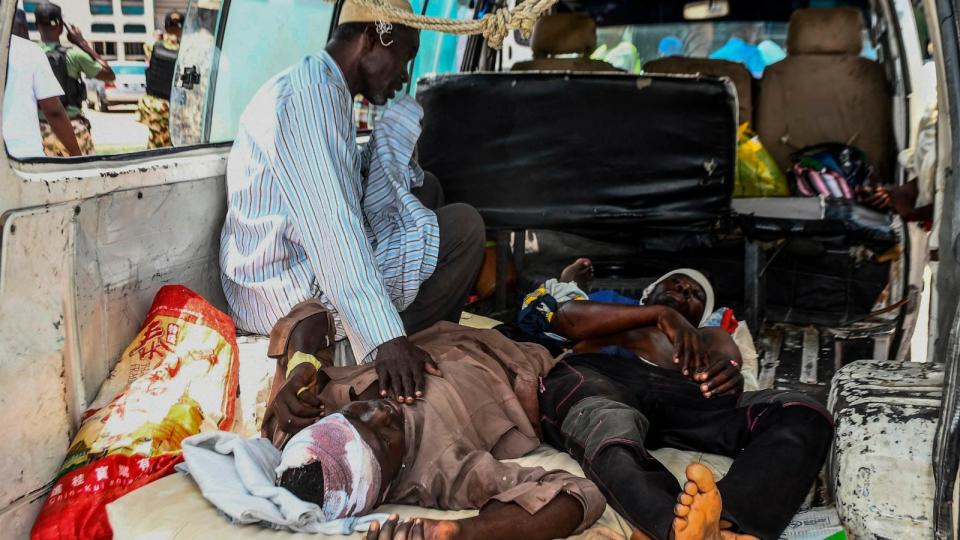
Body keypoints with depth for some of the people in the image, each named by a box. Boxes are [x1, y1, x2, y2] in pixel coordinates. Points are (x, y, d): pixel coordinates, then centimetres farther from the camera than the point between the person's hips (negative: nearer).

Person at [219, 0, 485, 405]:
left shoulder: (320, 90, 14)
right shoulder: (308, 97, -20)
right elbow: (332, 230, -30)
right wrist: (385, 340, -35)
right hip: (290, 295, -10)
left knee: (427, 190, 17)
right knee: (464, 225, -8)